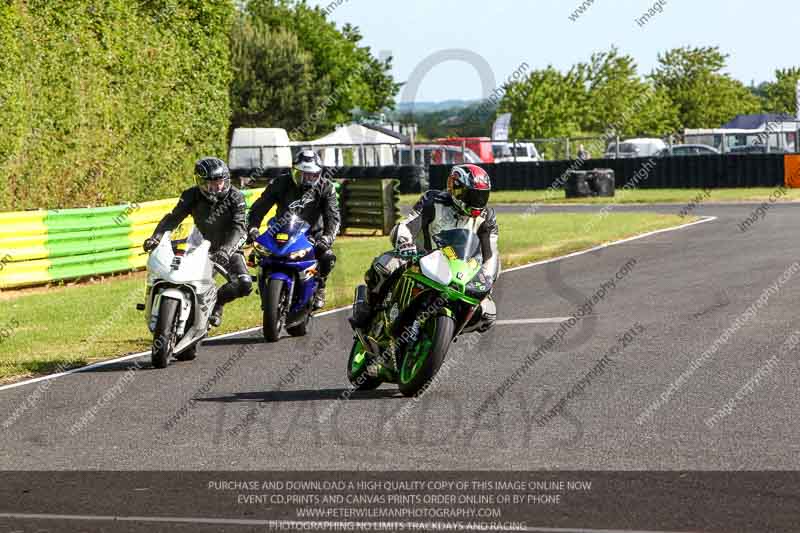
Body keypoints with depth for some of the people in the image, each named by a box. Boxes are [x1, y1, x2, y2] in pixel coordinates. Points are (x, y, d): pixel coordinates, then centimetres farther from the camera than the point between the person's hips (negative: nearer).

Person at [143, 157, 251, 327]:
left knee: (244, 284, -23)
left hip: (229, 249, -1)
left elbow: (239, 228, -26)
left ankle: (218, 300, 7)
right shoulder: (192, 196, -9)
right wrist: (156, 238, -33)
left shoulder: (235, 197, -15)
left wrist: (225, 250, -43)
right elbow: (173, 217, -16)